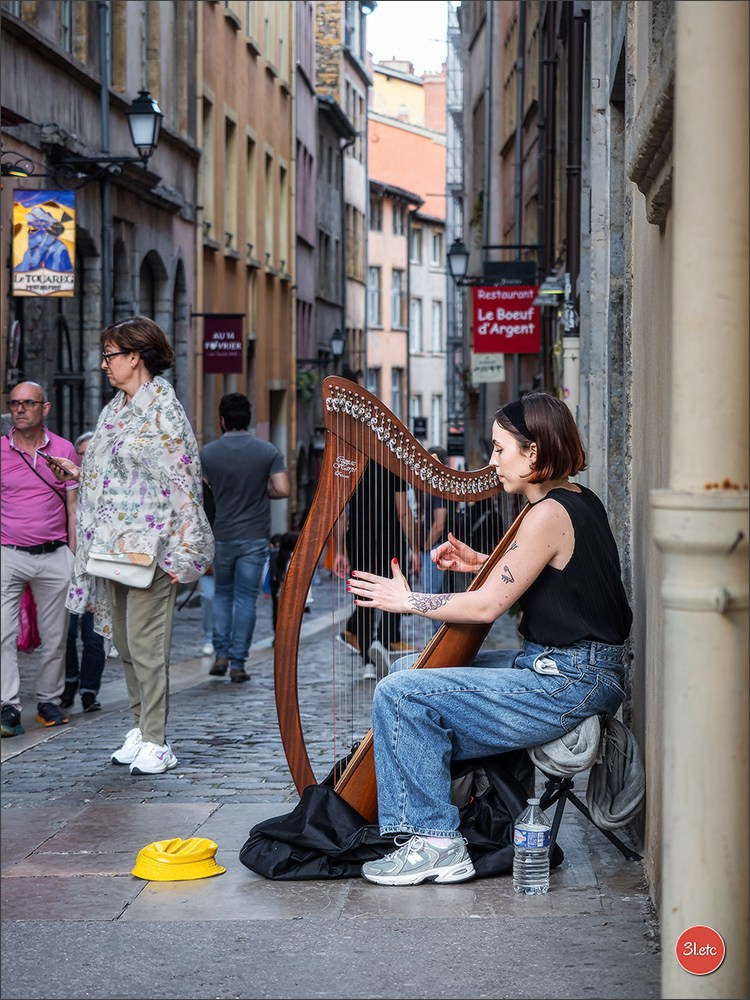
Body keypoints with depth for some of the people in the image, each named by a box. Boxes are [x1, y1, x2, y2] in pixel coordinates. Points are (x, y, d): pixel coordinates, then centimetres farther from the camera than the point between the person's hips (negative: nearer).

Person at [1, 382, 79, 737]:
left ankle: (49, 701, 19)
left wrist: (75, 557, 4)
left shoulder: (64, 450, 5)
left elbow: (73, 507, 9)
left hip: (54, 556, 1)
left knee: (55, 635, 6)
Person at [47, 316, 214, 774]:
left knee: (146, 643, -8)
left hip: (148, 547, -8)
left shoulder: (163, 410, -11)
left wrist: (179, 554, -16)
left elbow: (183, 483, -14)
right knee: (124, 642, 11)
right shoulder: (114, 410, 15)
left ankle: (156, 743, -2)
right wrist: (80, 473, 10)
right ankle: (141, 728, 21)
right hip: (111, 545, 8)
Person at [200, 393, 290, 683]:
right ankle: (238, 664, 1)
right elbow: (282, 490, -12)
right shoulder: (268, 451, -6)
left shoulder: (207, 453, -4)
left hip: (221, 536, 1)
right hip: (254, 536, -1)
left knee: (222, 593, 18)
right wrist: (262, 493, 8)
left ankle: (221, 655, 10)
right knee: (245, 599, 3)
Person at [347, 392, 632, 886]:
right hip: (584, 675, 11)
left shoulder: (549, 515, -18)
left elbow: (488, 605, -17)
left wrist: (406, 600, -5)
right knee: (409, 669, 19)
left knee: (401, 696, -17)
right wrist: (482, 563, 13)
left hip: (566, 687, -11)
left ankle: (436, 843, -11)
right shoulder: (581, 501, 11)